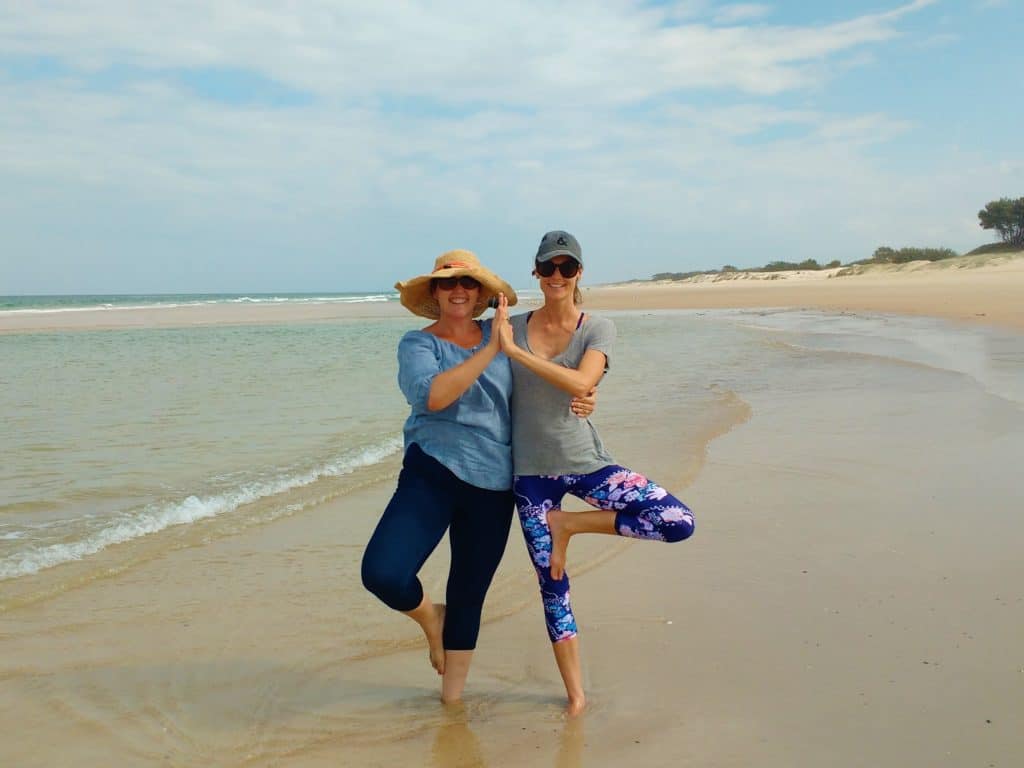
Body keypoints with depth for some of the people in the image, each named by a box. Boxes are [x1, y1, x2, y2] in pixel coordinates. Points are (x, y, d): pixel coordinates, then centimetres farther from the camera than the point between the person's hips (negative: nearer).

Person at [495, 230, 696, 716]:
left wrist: (515, 350, -24)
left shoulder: (597, 329, -4)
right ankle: (575, 695, 20)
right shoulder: (512, 328, 2)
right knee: (551, 585, 3)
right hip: (531, 470, 1)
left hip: (585, 462, -1)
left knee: (679, 522, -18)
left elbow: (581, 383, -24)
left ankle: (570, 525, -1)